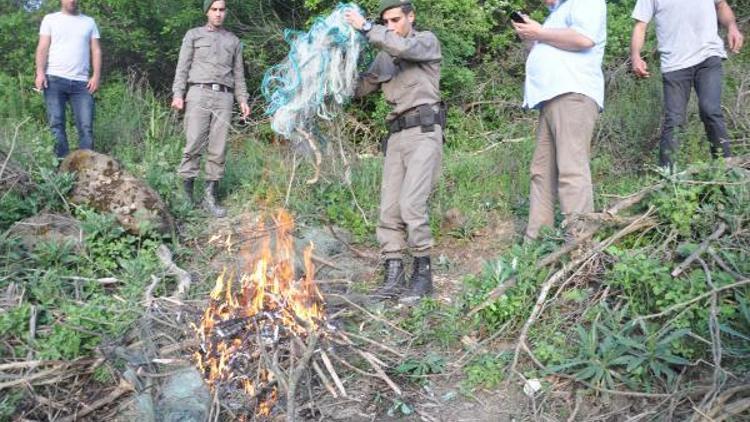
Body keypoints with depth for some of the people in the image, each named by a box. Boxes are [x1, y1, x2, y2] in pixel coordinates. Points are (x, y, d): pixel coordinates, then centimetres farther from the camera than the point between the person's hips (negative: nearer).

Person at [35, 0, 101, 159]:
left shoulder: (89, 22, 17)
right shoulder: (50, 19, 12)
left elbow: (96, 50, 12)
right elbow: (42, 48, 5)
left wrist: (96, 76, -1)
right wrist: (40, 72, -9)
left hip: (81, 82, 1)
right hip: (55, 79, -1)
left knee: (86, 126, -7)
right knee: (56, 124, -6)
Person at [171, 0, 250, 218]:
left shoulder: (233, 40, 21)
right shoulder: (193, 35, 13)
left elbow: (238, 73, 20)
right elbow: (182, 67, 6)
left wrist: (243, 100, 8)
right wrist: (177, 94, -6)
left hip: (223, 97, 2)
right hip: (199, 94, -2)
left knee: (218, 149, -3)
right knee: (194, 144, -11)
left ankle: (210, 196, 1)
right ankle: (186, 192, -3)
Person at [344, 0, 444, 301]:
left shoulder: (427, 41, 5)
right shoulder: (383, 58, 22)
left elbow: (402, 47, -17)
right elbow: (359, 89, 19)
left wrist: (365, 27, -12)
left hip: (424, 132, -6)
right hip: (397, 135, 6)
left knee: (411, 203, -17)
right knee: (389, 207, -1)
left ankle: (422, 273, -6)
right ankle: (394, 276, 2)